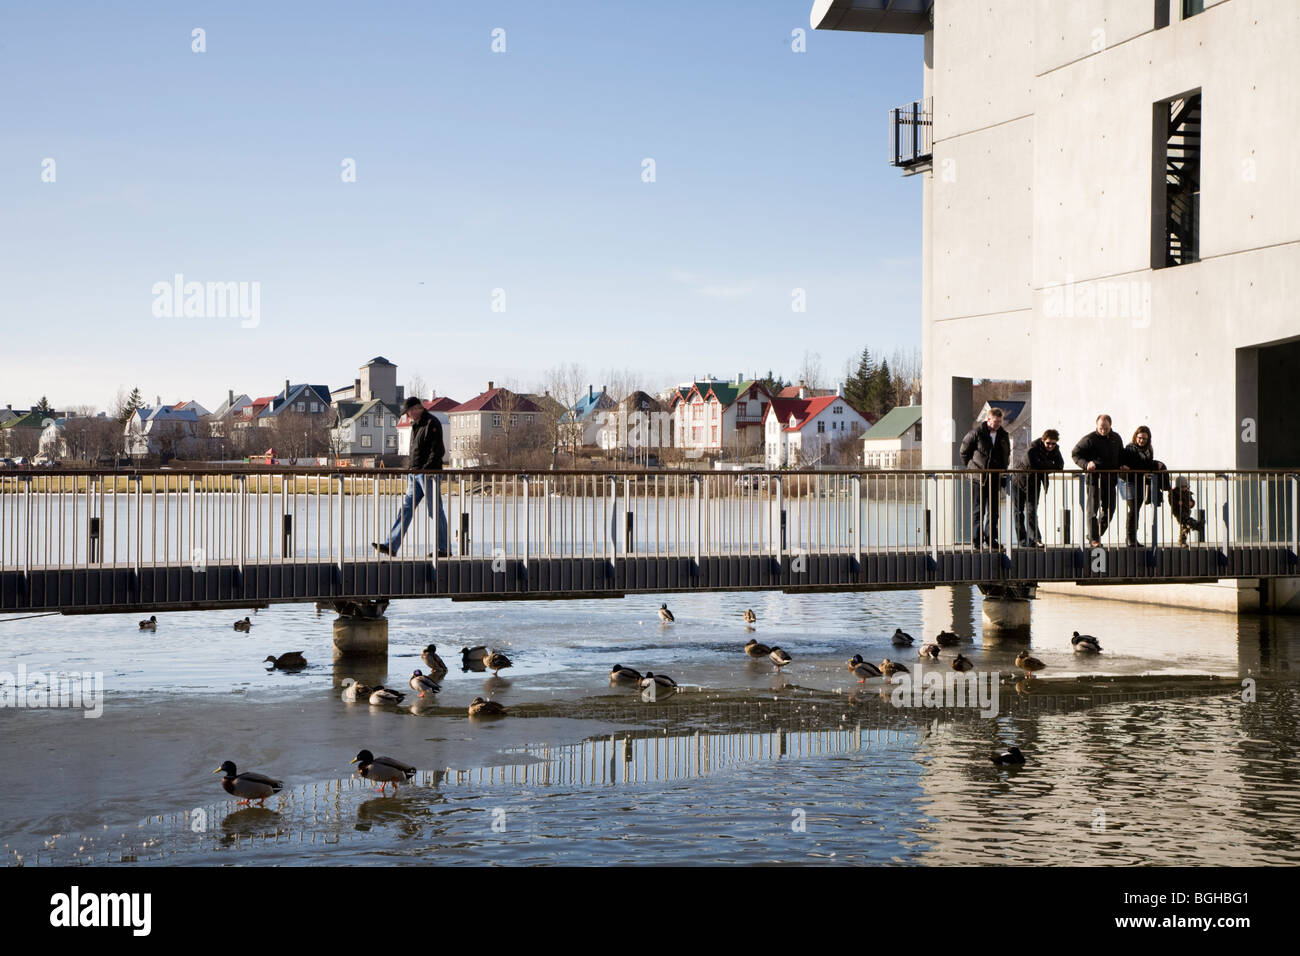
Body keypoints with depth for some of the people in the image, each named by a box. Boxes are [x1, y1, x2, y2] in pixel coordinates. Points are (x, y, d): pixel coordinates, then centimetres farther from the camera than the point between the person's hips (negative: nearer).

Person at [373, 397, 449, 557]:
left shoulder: (432, 424, -10)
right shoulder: (416, 425, 18)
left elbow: (437, 451, -17)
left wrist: (425, 469, -23)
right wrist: (409, 469, 15)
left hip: (429, 474, -9)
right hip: (415, 474, 9)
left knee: (436, 511, -3)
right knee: (406, 509, 4)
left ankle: (443, 549, 3)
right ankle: (391, 545, 2)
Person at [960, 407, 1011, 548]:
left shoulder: (1003, 435, 7)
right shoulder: (976, 433, -9)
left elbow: (1007, 454, 22)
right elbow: (964, 451, 0)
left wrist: (1003, 468, 13)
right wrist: (971, 467, 1)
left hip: (996, 478, 5)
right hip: (978, 478, -5)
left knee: (994, 510, 7)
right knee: (978, 510, -3)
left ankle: (990, 539, 14)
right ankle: (977, 540, -1)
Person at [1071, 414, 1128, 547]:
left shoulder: (1116, 438, 11)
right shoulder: (1089, 439, -8)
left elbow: (1121, 455, 27)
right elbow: (1075, 454, -5)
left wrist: (1121, 465, 7)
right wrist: (1086, 464, -20)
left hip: (1110, 480, 6)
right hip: (1094, 480, -6)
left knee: (1109, 509, 9)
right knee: (1092, 510, -5)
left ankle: (1097, 535, 23)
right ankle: (1093, 538, 0)